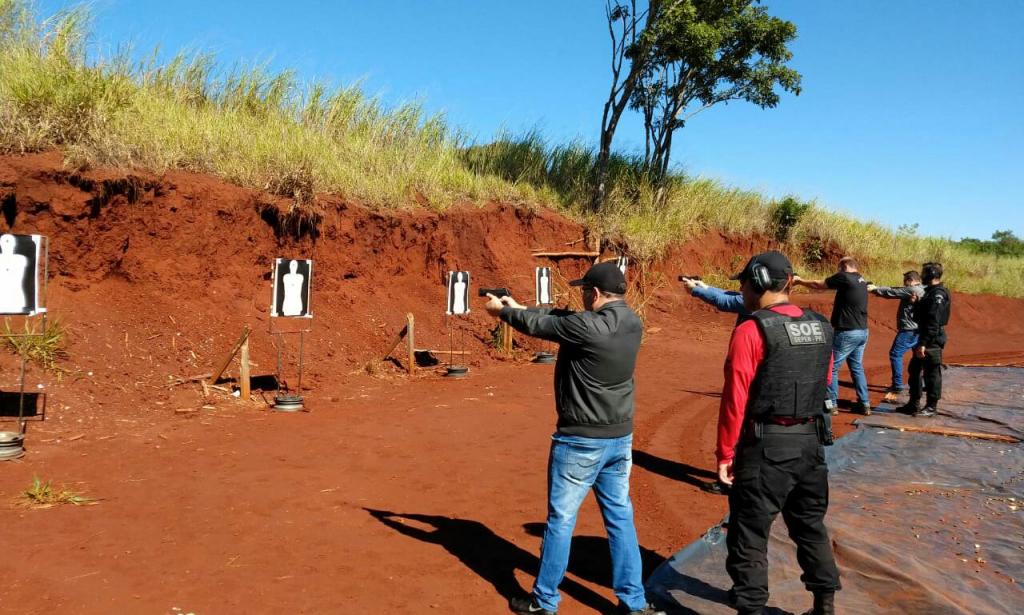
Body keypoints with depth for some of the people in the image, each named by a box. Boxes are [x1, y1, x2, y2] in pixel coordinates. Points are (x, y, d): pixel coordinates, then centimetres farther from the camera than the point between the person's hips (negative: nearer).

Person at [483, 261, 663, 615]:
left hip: (581, 441, -7)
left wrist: (503, 311, 11)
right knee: (620, 518, 15)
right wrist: (519, 308, 15)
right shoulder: (632, 323, 2)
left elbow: (539, 325, -8)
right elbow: (558, 319, 10)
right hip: (621, 438, 7)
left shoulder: (588, 326, -23)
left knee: (561, 519, 7)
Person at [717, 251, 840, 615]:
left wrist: (725, 453, -10)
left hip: (766, 446, -7)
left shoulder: (752, 331, -16)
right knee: (811, 526, 22)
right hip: (812, 441, 7)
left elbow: (735, 399, -16)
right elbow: (825, 383, 14)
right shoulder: (821, 327, 5)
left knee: (749, 534, 5)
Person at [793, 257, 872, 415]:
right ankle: (864, 404, 19)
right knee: (857, 367, 17)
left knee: (831, 367, 1)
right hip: (862, 331, 9)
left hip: (847, 332, -8)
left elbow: (819, 285, -4)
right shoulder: (861, 280, 12)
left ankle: (831, 404, 5)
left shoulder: (844, 277, -12)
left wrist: (799, 281, 8)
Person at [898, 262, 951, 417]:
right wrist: (917, 304, 2)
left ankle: (931, 407, 9)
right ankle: (914, 403, 25)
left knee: (932, 374, -1)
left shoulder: (938, 294, -16)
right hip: (924, 339, 10)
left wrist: (924, 343, -26)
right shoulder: (930, 291, 15)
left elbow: (933, 322, -23)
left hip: (932, 341, -10)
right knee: (914, 370, 16)